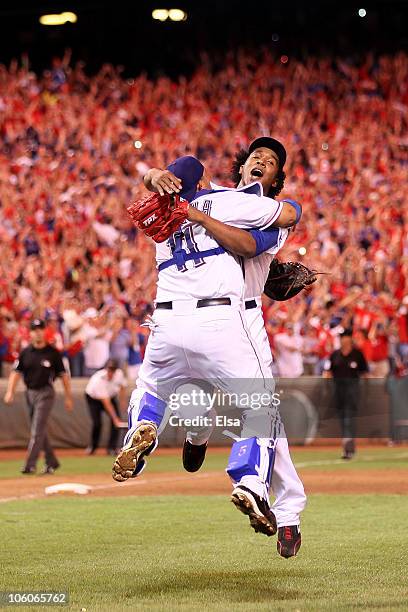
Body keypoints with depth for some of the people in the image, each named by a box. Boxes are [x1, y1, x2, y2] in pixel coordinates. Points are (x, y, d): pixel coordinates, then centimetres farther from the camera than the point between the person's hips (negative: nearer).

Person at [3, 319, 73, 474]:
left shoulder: (52, 352, -4)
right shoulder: (25, 352, 5)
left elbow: (63, 375, 0)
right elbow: (16, 372, 5)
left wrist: (68, 397, -1)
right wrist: (10, 391, -9)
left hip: (45, 393, -5)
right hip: (30, 393, 5)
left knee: (37, 430, -11)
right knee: (39, 430, 12)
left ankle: (30, 464, -14)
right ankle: (51, 462, 24)